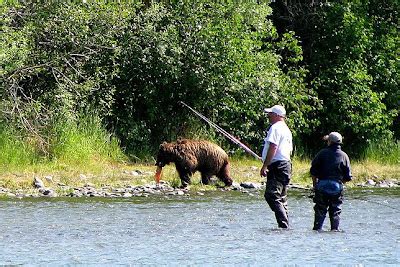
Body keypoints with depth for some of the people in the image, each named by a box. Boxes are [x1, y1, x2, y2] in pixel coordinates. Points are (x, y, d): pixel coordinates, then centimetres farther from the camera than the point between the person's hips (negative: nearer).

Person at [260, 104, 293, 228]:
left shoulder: (275, 128, -9)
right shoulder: (287, 129, 21)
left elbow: (273, 148, -19)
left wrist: (264, 166, -19)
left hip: (277, 166, -10)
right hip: (286, 165, 10)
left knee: (271, 196, -15)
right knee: (281, 198, 12)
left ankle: (283, 225, -23)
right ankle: (285, 225, 10)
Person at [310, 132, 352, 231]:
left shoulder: (322, 153, -1)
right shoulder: (344, 156, 3)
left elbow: (313, 171, -2)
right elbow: (348, 177, 3)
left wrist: (315, 184, 11)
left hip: (322, 186, -1)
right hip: (337, 188, 1)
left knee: (320, 211, 5)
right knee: (335, 212, 8)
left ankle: (317, 228, 0)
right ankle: (335, 228, 2)